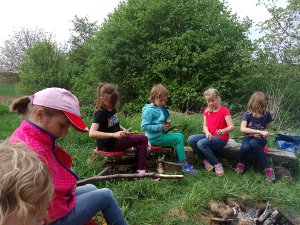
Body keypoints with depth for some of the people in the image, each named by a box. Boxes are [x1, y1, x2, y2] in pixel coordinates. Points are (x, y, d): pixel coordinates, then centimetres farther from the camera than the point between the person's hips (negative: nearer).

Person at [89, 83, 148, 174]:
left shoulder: (112, 109, 8)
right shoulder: (100, 113, -18)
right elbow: (92, 133, -30)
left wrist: (123, 129, 6)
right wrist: (114, 134, -36)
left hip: (117, 139, 9)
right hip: (108, 145, -9)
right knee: (143, 139, -10)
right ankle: (141, 170, -9)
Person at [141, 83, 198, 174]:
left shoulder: (162, 108, 10)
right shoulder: (149, 110, -17)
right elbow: (144, 126, -21)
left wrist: (167, 123, 1)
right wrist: (160, 127, -23)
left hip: (162, 134, 9)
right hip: (155, 138, -9)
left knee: (180, 135, 6)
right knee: (178, 138, -13)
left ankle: (179, 160, 10)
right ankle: (184, 165, -8)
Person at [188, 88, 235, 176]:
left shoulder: (224, 110, -10)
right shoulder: (207, 111, 9)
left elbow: (232, 126, -18)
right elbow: (205, 125, 6)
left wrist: (224, 131, -40)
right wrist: (207, 132, -17)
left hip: (221, 139, -6)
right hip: (209, 136, 6)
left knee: (201, 143, -31)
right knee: (191, 139, -18)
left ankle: (217, 164, -14)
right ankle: (205, 161, -6)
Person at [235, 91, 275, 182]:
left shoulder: (267, 115, -7)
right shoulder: (247, 114, -13)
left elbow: (267, 129, 8)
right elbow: (242, 129, -27)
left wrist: (261, 134, -15)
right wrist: (259, 131, -35)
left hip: (260, 139, 0)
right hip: (248, 137, 0)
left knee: (253, 142, -37)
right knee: (245, 147, -36)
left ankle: (267, 169, -27)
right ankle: (242, 163, -3)